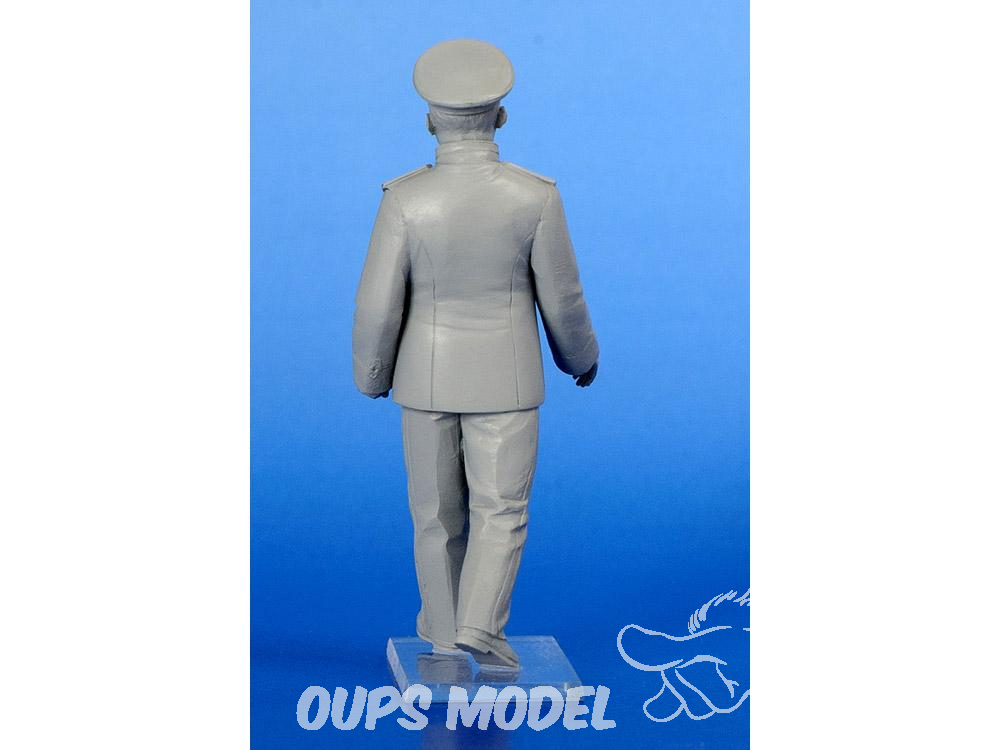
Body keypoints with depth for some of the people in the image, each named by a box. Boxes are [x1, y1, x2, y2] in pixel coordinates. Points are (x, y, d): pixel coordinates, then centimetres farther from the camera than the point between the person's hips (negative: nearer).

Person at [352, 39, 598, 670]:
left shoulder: (405, 199, -18)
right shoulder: (536, 197, -18)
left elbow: (378, 305, -13)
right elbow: (561, 298, -8)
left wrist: (371, 374, 6)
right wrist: (582, 356, 11)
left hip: (427, 375, 1)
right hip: (504, 379, -1)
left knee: (438, 508, 16)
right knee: (500, 512, 9)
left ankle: (443, 625, 27)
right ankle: (480, 627, -6)